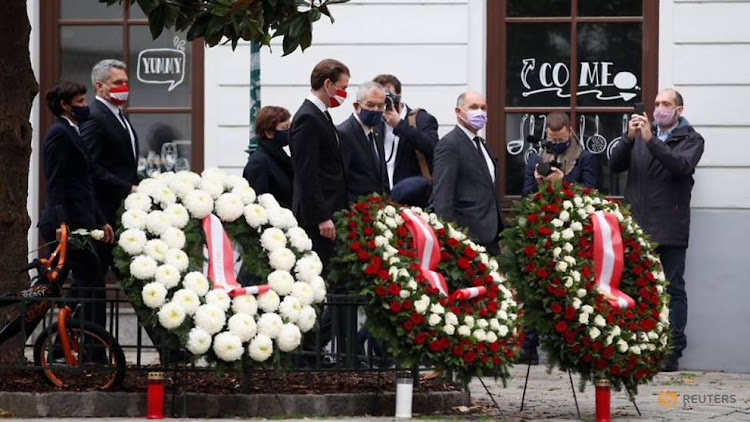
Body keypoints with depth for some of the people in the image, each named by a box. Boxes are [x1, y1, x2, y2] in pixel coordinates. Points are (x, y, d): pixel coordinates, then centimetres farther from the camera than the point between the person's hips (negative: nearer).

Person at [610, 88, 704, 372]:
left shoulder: (691, 140, 5)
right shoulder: (641, 134, 16)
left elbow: (682, 166, -15)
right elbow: (615, 165, 6)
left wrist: (650, 140, -21)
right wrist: (629, 138, -10)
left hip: (669, 230, -4)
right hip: (636, 227, 4)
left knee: (673, 290, -2)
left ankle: (672, 352, -1)